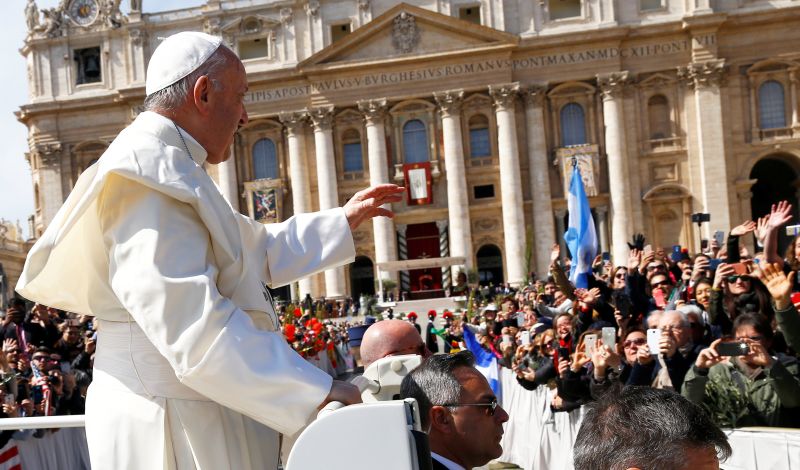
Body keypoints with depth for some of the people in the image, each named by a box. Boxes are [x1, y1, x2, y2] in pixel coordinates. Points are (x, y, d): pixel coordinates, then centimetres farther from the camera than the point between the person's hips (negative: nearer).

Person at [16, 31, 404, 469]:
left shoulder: (168, 168, 16)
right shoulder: (149, 176, -19)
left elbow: (256, 252, 26)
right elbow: (193, 328, -27)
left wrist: (344, 219, 25)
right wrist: (316, 391, -25)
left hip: (197, 415, 10)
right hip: (175, 426, -10)